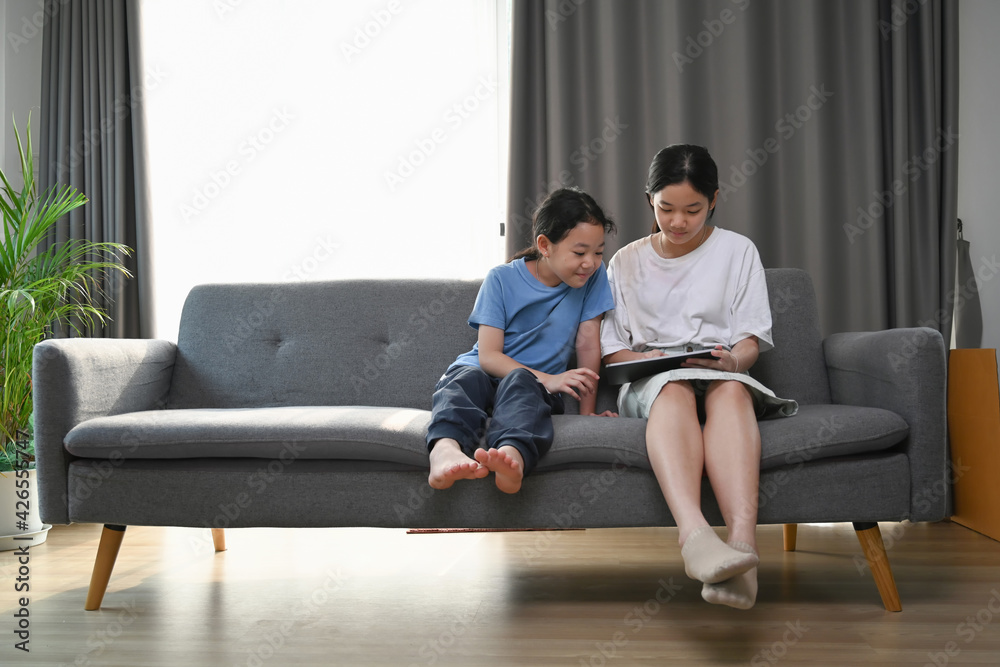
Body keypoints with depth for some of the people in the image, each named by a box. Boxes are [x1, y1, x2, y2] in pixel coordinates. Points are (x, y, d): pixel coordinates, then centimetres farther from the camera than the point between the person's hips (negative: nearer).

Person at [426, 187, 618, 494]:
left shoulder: (594, 276, 2)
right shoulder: (501, 279, -4)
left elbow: (588, 345, 1)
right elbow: (488, 355, -10)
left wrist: (587, 410, -6)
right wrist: (549, 379, -22)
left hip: (535, 385, 0)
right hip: (486, 372, 0)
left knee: (520, 381, -36)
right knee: (466, 378, -35)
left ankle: (512, 455, -68)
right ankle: (445, 449, -67)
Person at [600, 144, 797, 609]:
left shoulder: (738, 251, 16)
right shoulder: (626, 262, 18)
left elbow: (751, 334, 7)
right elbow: (610, 347, 12)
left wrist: (734, 358, -16)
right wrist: (646, 358, -11)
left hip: (725, 376, 0)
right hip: (649, 383, 0)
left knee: (730, 389, -38)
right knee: (674, 389, -39)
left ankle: (742, 539, -60)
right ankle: (694, 534, -64)